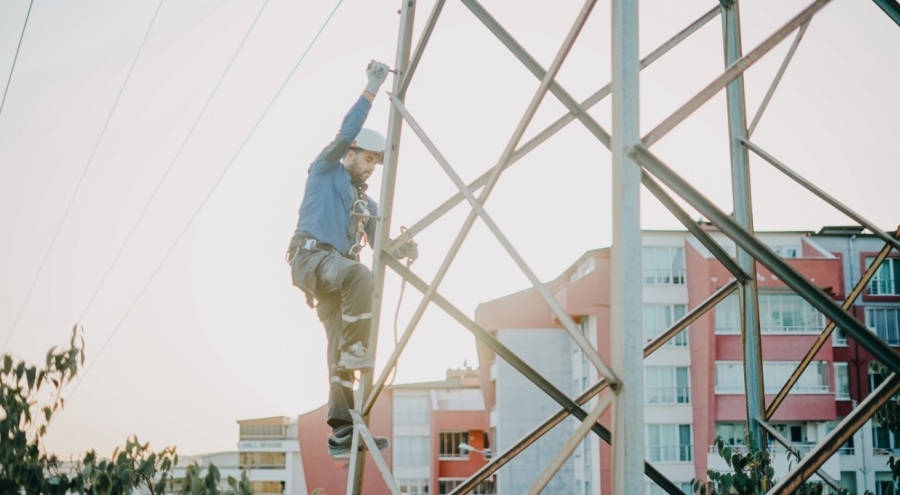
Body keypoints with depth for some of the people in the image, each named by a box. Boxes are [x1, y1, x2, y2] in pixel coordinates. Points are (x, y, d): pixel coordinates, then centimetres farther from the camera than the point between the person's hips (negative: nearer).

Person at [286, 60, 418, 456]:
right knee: (360, 277, -37)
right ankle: (356, 350, -33)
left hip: (336, 268, 7)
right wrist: (372, 89, -6)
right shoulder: (326, 171, 10)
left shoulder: (366, 204, 28)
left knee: (339, 346, -6)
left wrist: (404, 250, -3)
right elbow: (346, 132, -6)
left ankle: (342, 430, -13)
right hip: (311, 257, -7)